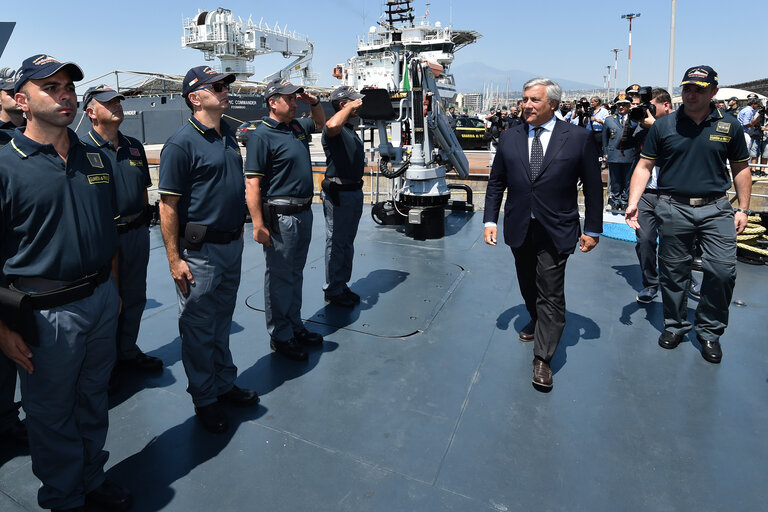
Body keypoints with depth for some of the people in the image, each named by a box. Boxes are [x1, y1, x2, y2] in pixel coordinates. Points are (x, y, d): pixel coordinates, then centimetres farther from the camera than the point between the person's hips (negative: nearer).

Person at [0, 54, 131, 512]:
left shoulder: (96, 158, 6)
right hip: (46, 314, -5)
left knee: (94, 401, 21)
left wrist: (113, 289, 14)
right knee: (52, 414, 13)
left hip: (102, 303, 5)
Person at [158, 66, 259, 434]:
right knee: (199, 328, 6)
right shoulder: (182, 143, -13)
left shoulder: (228, 136, 10)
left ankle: (225, 383, 34)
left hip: (231, 245, 8)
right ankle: (205, 400, 22)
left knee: (222, 321, 19)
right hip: (199, 252, -7)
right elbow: (168, 206, -15)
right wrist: (174, 259, -17)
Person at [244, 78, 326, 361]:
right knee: (279, 277, 2)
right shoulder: (262, 135, -13)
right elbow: (252, 183, -18)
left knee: (295, 274, 17)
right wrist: (258, 225, -23)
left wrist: (314, 102, 14)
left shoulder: (297, 126, 11)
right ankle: (280, 337, 15)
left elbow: (320, 123, 35)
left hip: (304, 213, 8)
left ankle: (295, 326, 30)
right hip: (280, 217, -8)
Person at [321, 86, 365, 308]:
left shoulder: (351, 129, 18)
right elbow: (332, 125, -42)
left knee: (348, 242, 16)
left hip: (354, 191, 10)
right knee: (336, 242, -1)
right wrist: (350, 106, -26)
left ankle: (342, 285, 29)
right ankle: (333, 291, 10)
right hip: (338, 193, -10)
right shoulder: (333, 130, -14)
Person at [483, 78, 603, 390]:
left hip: (556, 232, -3)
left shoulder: (578, 138, -4)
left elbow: (593, 187, 0)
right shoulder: (509, 138, 4)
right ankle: (537, 323, 46)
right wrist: (490, 220, 1)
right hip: (519, 230, 4)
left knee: (550, 294, -1)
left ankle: (542, 358, 10)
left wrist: (592, 229, -1)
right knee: (528, 287, 18)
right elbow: (496, 183, 8)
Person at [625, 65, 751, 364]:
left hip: (715, 208, 1)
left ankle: (709, 331, 14)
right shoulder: (663, 126, 2)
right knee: (673, 272, 7)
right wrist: (633, 203, -10)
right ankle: (675, 326, 26)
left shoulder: (729, 127, 5)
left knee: (723, 270, -6)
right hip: (673, 208, 0)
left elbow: (740, 169, 12)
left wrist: (743, 209, 8)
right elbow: (644, 166, 1)